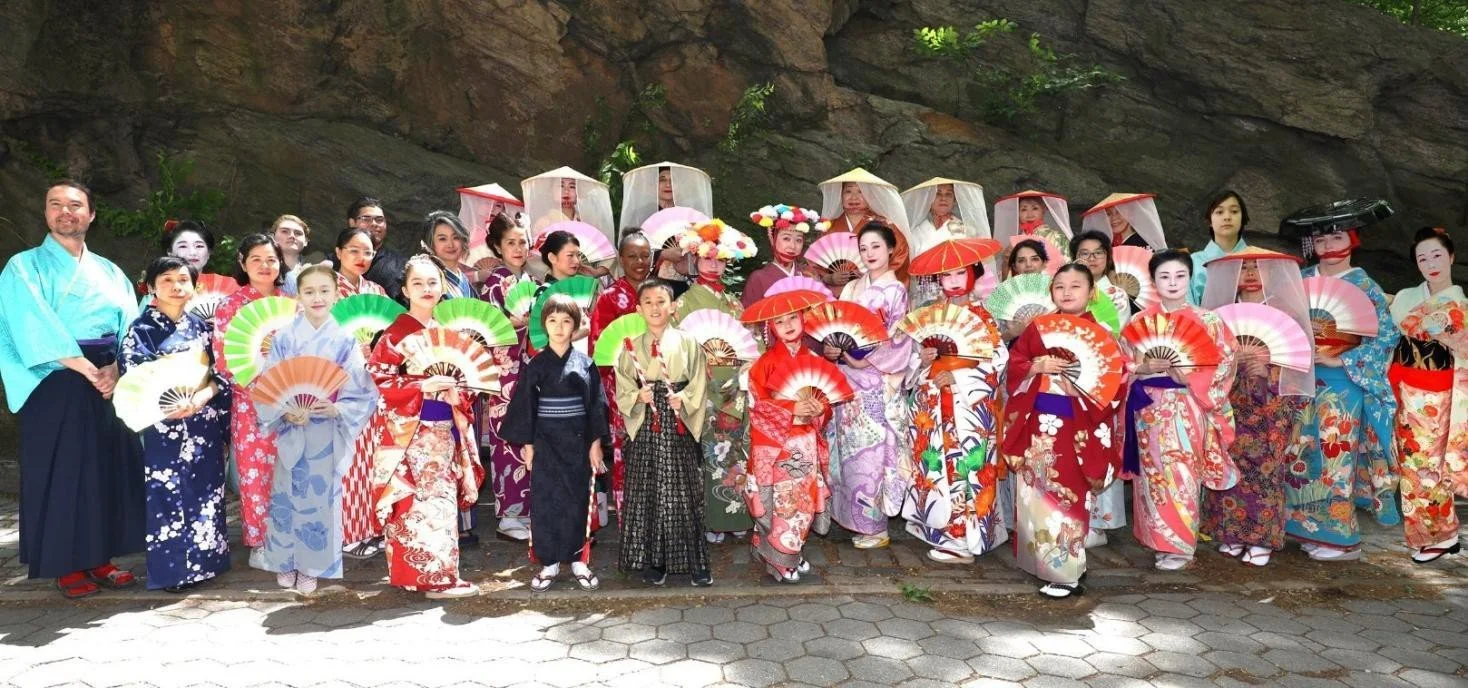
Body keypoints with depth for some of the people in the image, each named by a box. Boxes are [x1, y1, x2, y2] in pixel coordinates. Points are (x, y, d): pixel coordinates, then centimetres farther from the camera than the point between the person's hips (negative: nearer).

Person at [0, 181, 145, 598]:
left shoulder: (109, 272, 14)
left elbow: (128, 323, 3)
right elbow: (35, 328, -11)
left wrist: (114, 367, -15)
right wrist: (85, 368, -19)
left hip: (111, 380, 4)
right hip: (55, 384, -4)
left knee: (109, 469, 4)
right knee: (60, 471, -1)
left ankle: (100, 558, 14)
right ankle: (66, 566, 8)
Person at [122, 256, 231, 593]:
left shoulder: (203, 326, 10)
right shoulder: (141, 329, -1)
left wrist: (202, 397, -13)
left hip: (204, 423, 4)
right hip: (163, 425, -3)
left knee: (205, 492, 7)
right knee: (168, 495, -3)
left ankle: (204, 560, 18)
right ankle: (173, 568, 7)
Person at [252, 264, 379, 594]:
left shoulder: (345, 340, -4)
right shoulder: (284, 338, -2)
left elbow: (362, 392, -4)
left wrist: (336, 409, -20)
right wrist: (285, 411, -17)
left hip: (328, 435, 0)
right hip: (291, 431, 1)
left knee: (321, 498, 7)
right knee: (287, 497, 9)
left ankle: (312, 566, 22)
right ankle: (286, 562, 27)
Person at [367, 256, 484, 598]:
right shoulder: (396, 334, -6)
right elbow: (378, 379, -13)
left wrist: (460, 391, -3)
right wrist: (423, 386, -20)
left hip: (445, 430, 7)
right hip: (410, 430, -6)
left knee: (444, 500, 9)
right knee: (419, 502, -6)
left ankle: (438, 573, 18)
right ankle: (435, 576, 0)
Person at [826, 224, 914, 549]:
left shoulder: (896, 291, -3)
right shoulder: (851, 288, 13)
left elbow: (899, 343, -9)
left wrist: (865, 359, -16)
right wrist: (832, 349, -8)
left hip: (877, 383, -5)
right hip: (847, 380, 5)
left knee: (872, 449, -4)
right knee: (849, 449, 7)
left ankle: (875, 525, 5)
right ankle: (853, 518, 17)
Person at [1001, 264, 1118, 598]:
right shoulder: (1037, 328, 8)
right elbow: (1014, 365, 6)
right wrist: (1037, 366, -12)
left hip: (1076, 425, -4)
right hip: (1038, 421, 4)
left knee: (1067, 493, -2)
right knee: (1034, 492, 8)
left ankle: (1066, 570, 6)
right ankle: (1038, 558, 22)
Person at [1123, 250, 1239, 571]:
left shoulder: (1207, 321, 1)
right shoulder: (1140, 321, 6)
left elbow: (1225, 362, -3)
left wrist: (1189, 376, -16)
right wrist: (1148, 367, -15)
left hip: (1187, 407, -2)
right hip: (1150, 407, 2)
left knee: (1182, 473, -5)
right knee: (1155, 472, 4)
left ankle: (1180, 544, 4)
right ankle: (1160, 540, 15)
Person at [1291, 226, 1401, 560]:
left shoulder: (1364, 286, -3)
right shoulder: (1301, 279, 9)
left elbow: (1387, 335, -9)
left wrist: (1341, 360, -14)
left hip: (1341, 383, -4)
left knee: (1334, 454, -3)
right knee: (1303, 454, 6)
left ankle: (1340, 537, 7)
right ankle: (1313, 529, 17)